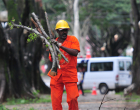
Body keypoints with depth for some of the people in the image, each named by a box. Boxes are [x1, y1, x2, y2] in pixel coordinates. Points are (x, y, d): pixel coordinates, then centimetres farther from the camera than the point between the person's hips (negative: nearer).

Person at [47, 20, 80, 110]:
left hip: (70, 74, -3)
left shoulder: (73, 39, 2)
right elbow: (51, 59, 11)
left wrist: (62, 46, -22)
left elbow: (75, 52, -15)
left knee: (72, 99, -9)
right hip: (57, 75, 3)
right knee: (56, 100, -1)